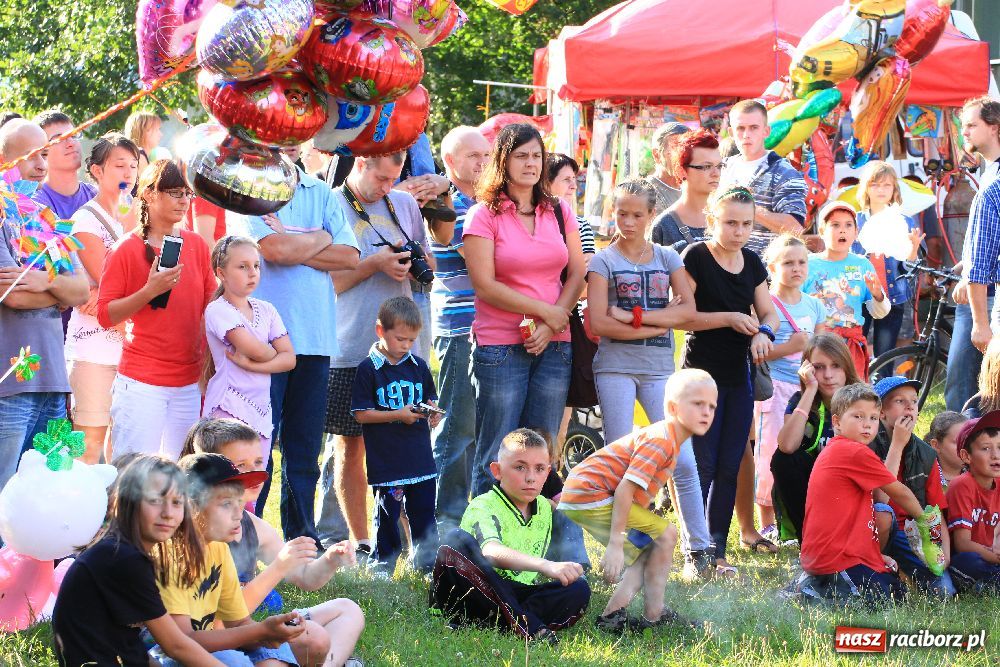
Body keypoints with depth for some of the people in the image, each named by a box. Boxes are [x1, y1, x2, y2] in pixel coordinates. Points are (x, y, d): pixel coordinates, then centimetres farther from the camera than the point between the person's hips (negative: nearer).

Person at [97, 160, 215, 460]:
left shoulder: (196, 245, 9)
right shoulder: (127, 249, -4)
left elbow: (211, 305, 17)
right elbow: (104, 315, -7)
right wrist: (149, 291, -19)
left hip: (189, 383, 5)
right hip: (141, 382, -5)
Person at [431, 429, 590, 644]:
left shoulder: (545, 508, 13)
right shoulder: (482, 507, -12)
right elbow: (491, 552, -35)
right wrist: (545, 566, -49)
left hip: (516, 597, 5)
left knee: (579, 588, -17)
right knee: (458, 541, -33)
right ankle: (527, 625, -41)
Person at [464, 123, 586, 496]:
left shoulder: (559, 213, 12)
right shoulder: (484, 215, -1)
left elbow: (576, 276, 8)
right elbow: (485, 286, -9)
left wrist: (549, 328, -7)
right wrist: (546, 311, -10)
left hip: (554, 345, 4)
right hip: (500, 346, -4)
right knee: (497, 457, -3)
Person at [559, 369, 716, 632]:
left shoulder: (667, 439, 16)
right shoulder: (660, 441, -18)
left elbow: (637, 492, 18)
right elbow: (625, 489, -25)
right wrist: (615, 544, -27)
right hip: (591, 494, -11)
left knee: (647, 553, 17)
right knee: (665, 535, -8)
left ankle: (612, 615, 10)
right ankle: (654, 615, -4)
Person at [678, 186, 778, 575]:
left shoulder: (752, 264, 11)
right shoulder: (696, 258, -8)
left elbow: (768, 312, 14)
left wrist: (763, 331, -8)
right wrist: (730, 318, -20)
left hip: (739, 376, 6)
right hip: (703, 374, -6)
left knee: (730, 467, 6)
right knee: (702, 465, -7)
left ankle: (717, 550, 11)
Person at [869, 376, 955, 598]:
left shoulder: (927, 455, 5)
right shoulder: (869, 446, -10)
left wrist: (944, 552, -10)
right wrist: (897, 445, -21)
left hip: (909, 535, 3)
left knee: (944, 591, -18)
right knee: (882, 513, -38)